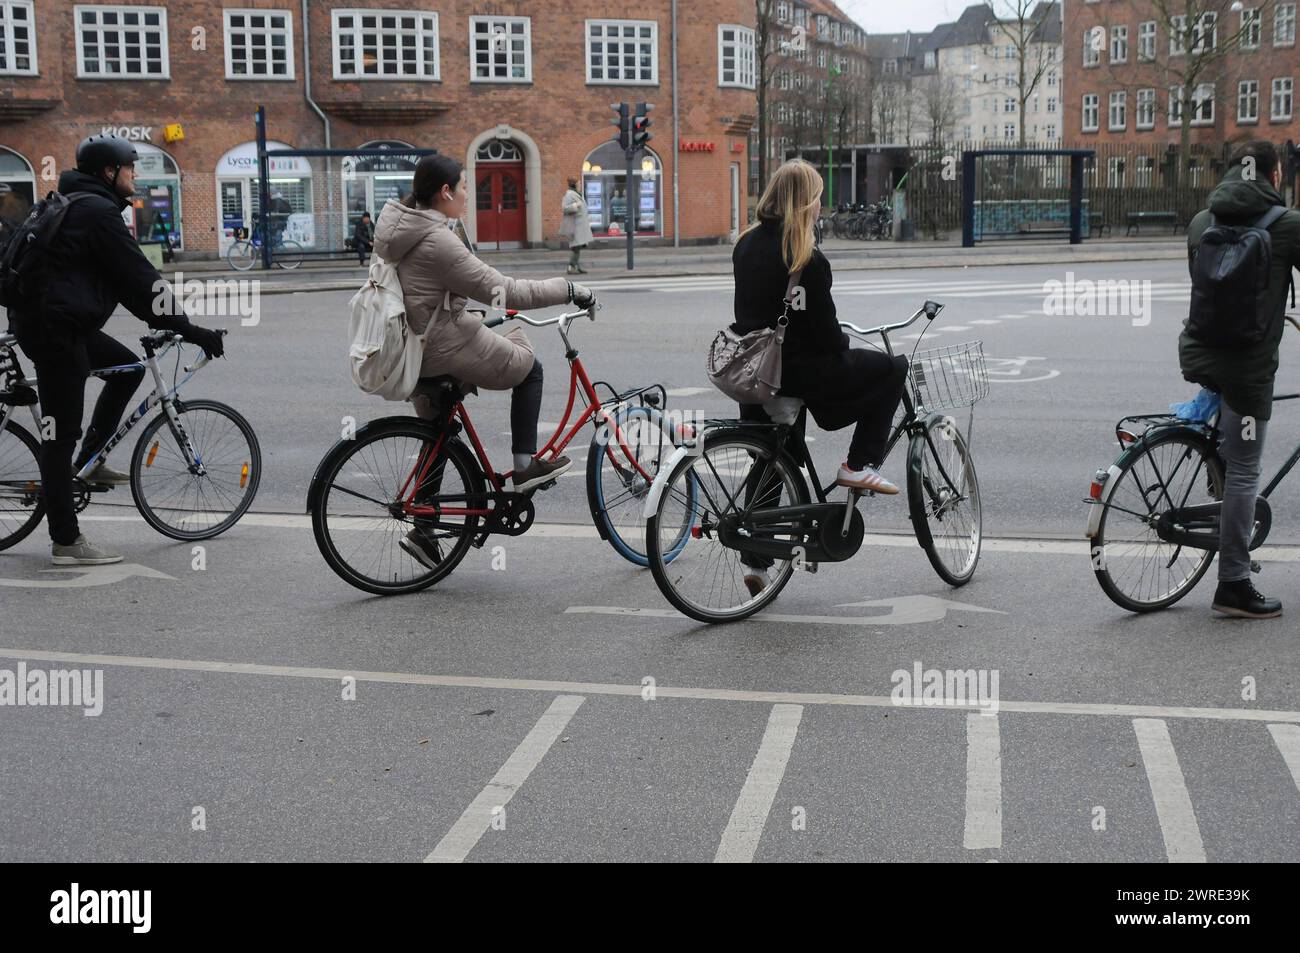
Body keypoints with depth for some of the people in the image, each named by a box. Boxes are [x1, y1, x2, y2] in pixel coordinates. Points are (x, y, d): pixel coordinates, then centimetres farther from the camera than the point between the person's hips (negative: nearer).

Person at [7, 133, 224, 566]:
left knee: (128, 367, 20)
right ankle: (66, 542, -1)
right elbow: (140, 278, -16)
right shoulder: (98, 211, -13)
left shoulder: (77, 206, 19)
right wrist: (189, 329, -11)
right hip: (53, 326, -10)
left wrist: (165, 321, 24)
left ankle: (88, 463, 20)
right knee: (61, 433, -6)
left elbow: (120, 280, 25)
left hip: (45, 317, 10)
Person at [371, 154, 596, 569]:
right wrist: (568, 290, -13)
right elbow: (504, 291, -21)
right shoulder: (437, 241, -22)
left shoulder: (397, 228, 8)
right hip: (447, 348, -9)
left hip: (413, 349, 9)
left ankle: (423, 529, 22)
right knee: (529, 367, 12)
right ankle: (525, 465, 11)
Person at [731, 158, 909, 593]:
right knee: (892, 368, 10)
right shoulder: (808, 260, -18)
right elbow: (824, 331, -15)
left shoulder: (747, 244, 6)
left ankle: (756, 559, 18)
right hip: (796, 370, -7)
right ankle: (860, 465, 9)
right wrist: (844, 350, 7)